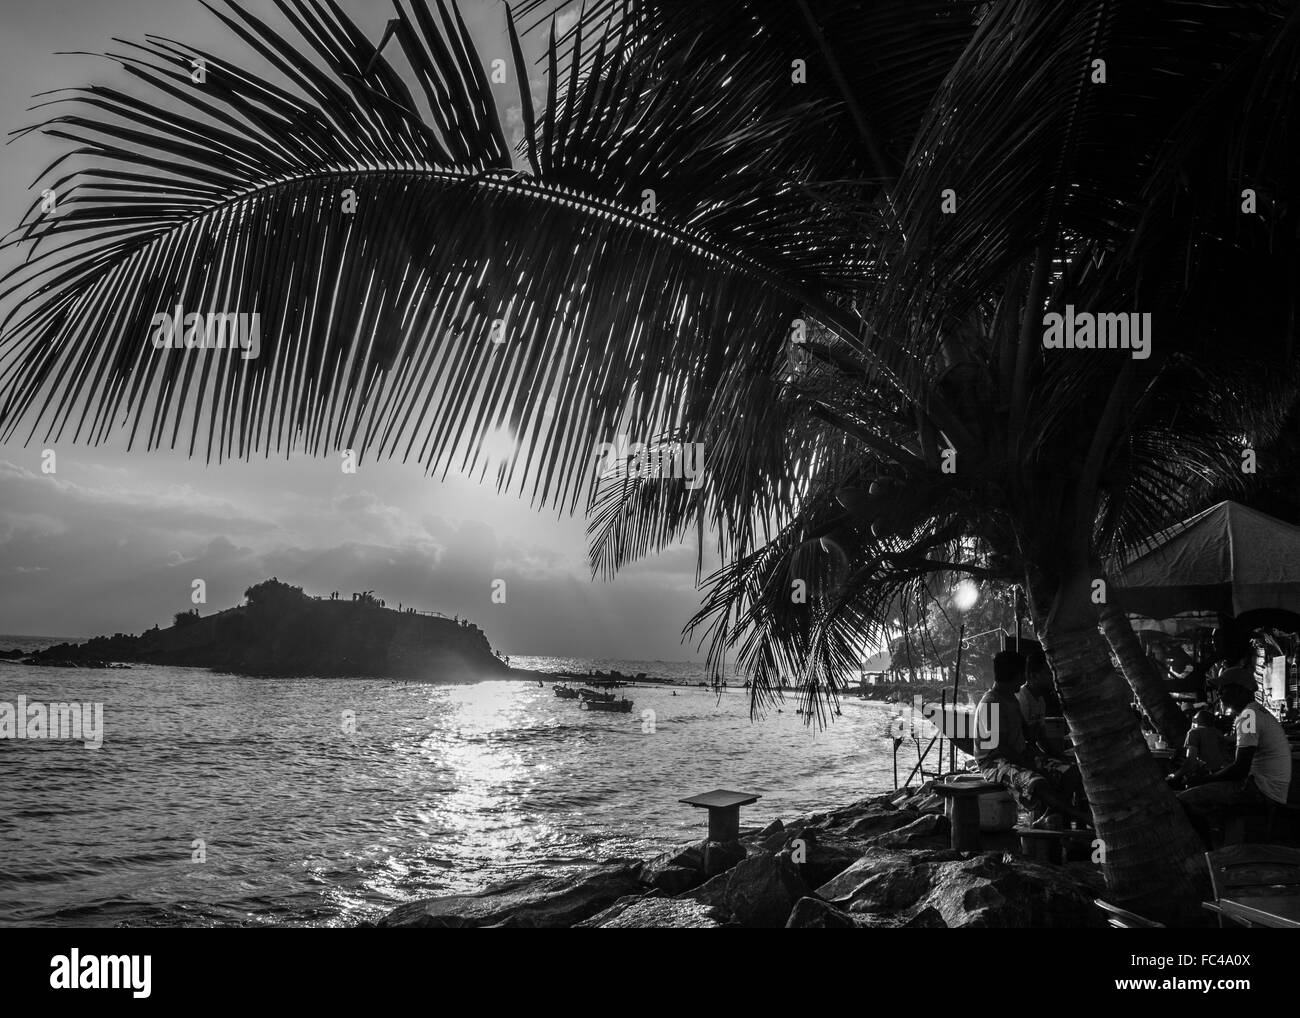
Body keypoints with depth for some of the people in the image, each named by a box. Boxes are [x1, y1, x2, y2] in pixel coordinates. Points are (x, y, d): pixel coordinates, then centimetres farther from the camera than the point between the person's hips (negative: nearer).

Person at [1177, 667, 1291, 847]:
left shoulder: (1249, 715, -15)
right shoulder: (1258, 711, 19)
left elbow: (1240, 768, -21)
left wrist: (1200, 782, -11)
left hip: (1263, 791, -11)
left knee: (1186, 800, -19)